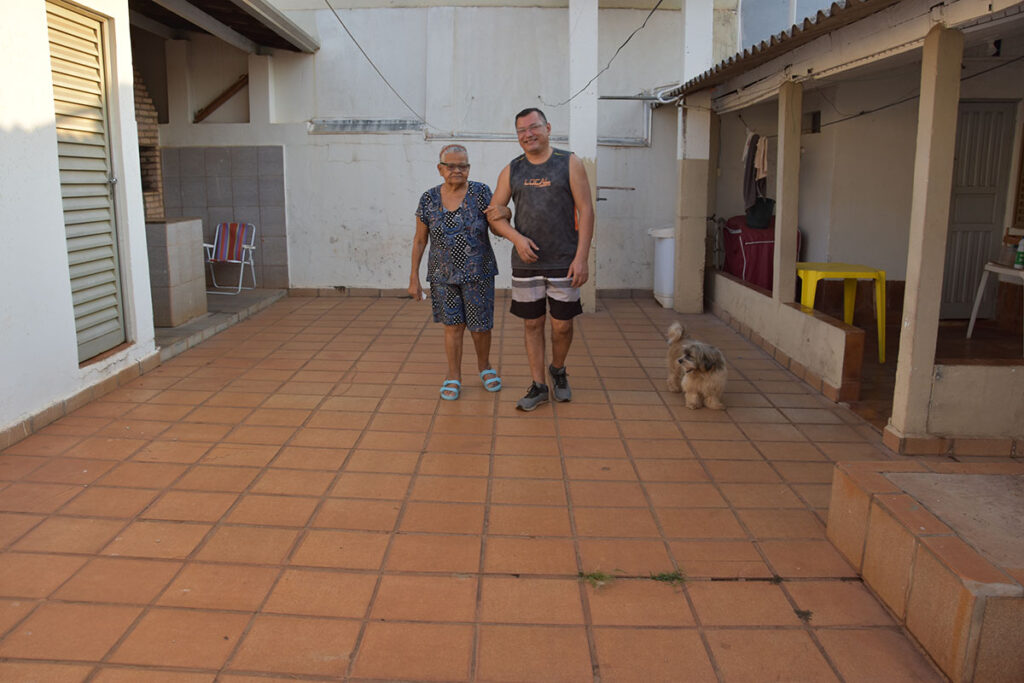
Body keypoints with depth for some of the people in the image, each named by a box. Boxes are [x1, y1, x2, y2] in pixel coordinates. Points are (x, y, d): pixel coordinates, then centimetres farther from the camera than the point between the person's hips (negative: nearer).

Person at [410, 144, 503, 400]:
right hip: (444, 276, 1)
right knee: (453, 326, 4)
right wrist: (414, 278, 5)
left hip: (478, 273, -1)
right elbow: (420, 240, 5)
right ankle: (454, 377, 19)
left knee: (480, 326, 6)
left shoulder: (480, 192, -5)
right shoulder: (429, 199, -1)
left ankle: (484, 366, 33)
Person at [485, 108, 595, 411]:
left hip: (563, 262, -2)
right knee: (532, 324, 7)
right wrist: (516, 238, -10)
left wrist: (581, 258, -11)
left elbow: (586, 211, -4)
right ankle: (538, 386, 20)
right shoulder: (511, 171, 7)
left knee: (562, 325, 3)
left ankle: (558, 370, 33)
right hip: (526, 262, 2)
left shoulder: (570, 163, 0)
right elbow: (494, 214, 9)